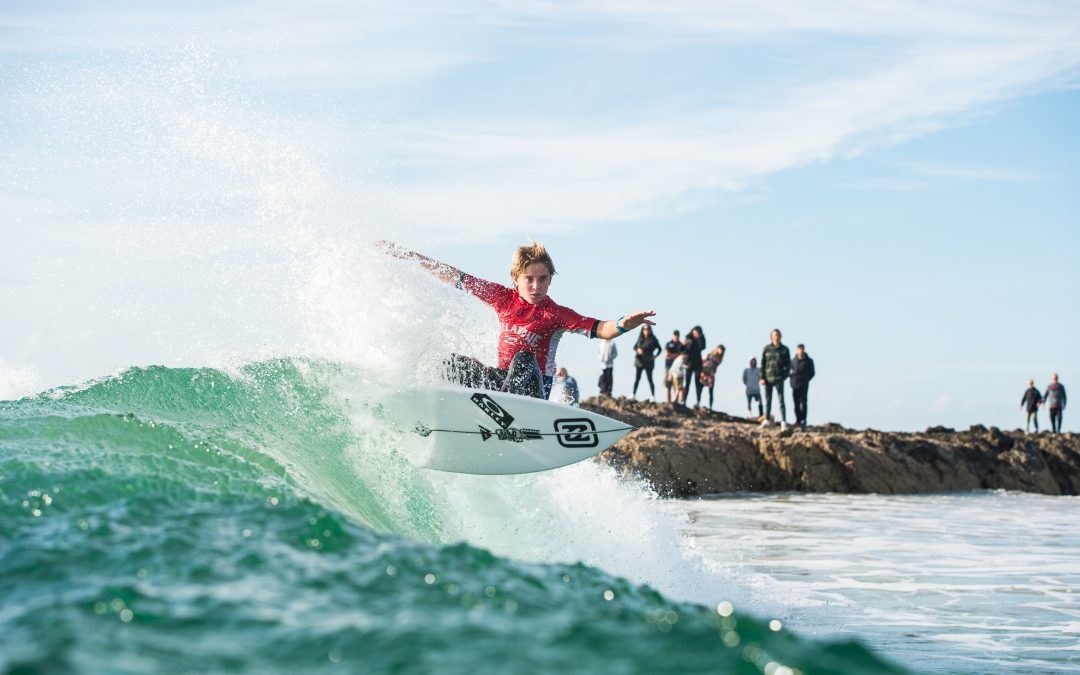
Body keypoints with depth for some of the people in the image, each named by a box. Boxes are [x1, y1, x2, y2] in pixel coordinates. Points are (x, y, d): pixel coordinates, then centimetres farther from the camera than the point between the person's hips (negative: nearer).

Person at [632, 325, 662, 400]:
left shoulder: (653, 340, -3)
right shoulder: (640, 339, 6)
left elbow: (659, 348, 6)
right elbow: (634, 347, 13)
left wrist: (655, 356, -6)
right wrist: (638, 350, -9)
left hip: (648, 362, -3)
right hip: (639, 361, 3)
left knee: (650, 379, -3)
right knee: (637, 379, 6)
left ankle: (653, 396, -1)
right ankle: (634, 394, 10)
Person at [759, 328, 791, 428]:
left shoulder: (784, 349, 2)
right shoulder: (767, 349, 5)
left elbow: (788, 364, 5)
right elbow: (762, 364, 6)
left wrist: (784, 376, -7)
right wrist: (762, 377, -1)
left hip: (779, 379, -2)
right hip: (768, 378, 2)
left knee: (781, 401, -5)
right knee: (768, 400, 8)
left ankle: (783, 422, -5)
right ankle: (766, 420, 15)